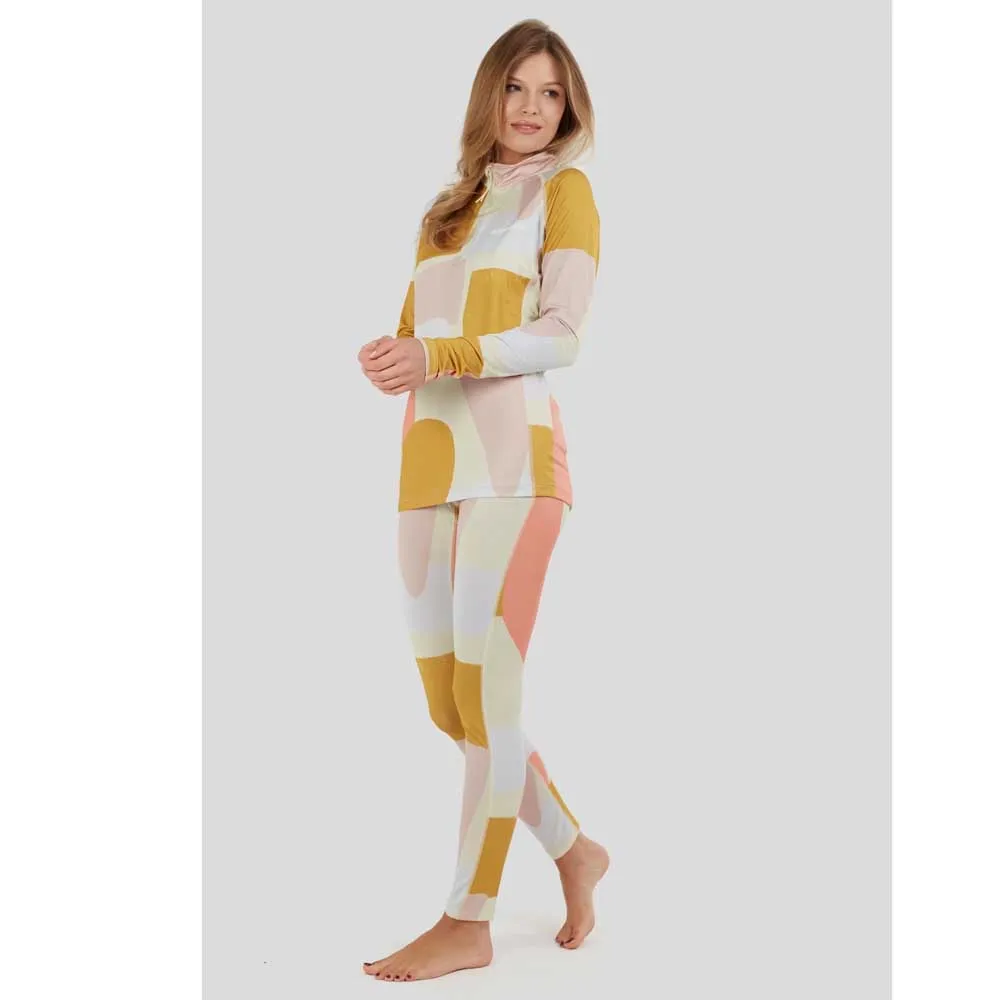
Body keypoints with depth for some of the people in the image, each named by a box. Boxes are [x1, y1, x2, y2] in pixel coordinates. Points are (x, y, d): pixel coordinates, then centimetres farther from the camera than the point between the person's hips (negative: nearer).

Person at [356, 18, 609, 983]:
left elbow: (563, 333, -7)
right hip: (429, 461, 6)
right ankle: (574, 851, 26)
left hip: (512, 458, -6)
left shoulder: (563, 189, 6)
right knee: (449, 702, 7)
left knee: (484, 692, -6)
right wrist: (389, 358, -3)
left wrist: (440, 357, -17)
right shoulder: (446, 209, 23)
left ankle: (468, 921, 6)